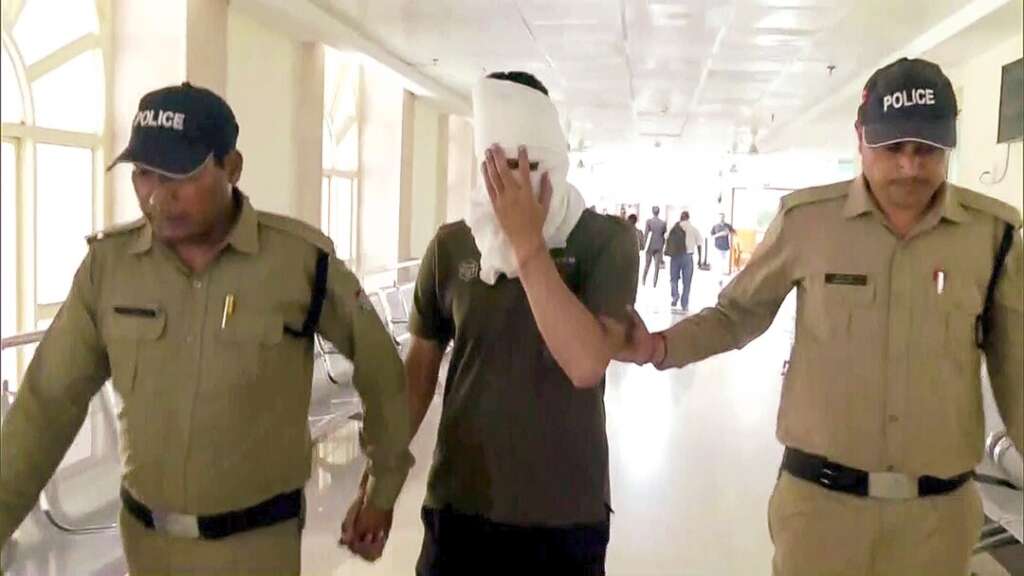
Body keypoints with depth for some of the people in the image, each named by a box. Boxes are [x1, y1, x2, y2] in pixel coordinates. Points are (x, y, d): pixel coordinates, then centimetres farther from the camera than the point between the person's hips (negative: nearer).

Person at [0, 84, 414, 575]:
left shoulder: (302, 260, -16)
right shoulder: (107, 264, -7)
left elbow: (380, 368, -4)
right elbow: (49, 402, -2)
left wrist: (384, 488, 4)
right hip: (143, 534, 4)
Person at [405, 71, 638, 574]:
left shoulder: (607, 240, -8)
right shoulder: (451, 245, -2)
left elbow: (585, 364, -21)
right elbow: (420, 368, 6)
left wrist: (527, 242, -22)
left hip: (565, 514, -1)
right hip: (459, 506, 2)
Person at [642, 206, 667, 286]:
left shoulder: (649, 221, -7)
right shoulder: (663, 223, 1)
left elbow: (646, 234, -11)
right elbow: (665, 235, 8)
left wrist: (644, 245, -7)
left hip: (650, 246, -1)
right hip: (659, 247, 1)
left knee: (647, 264, 11)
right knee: (657, 266, 2)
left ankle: (644, 282, 18)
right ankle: (654, 283, -1)